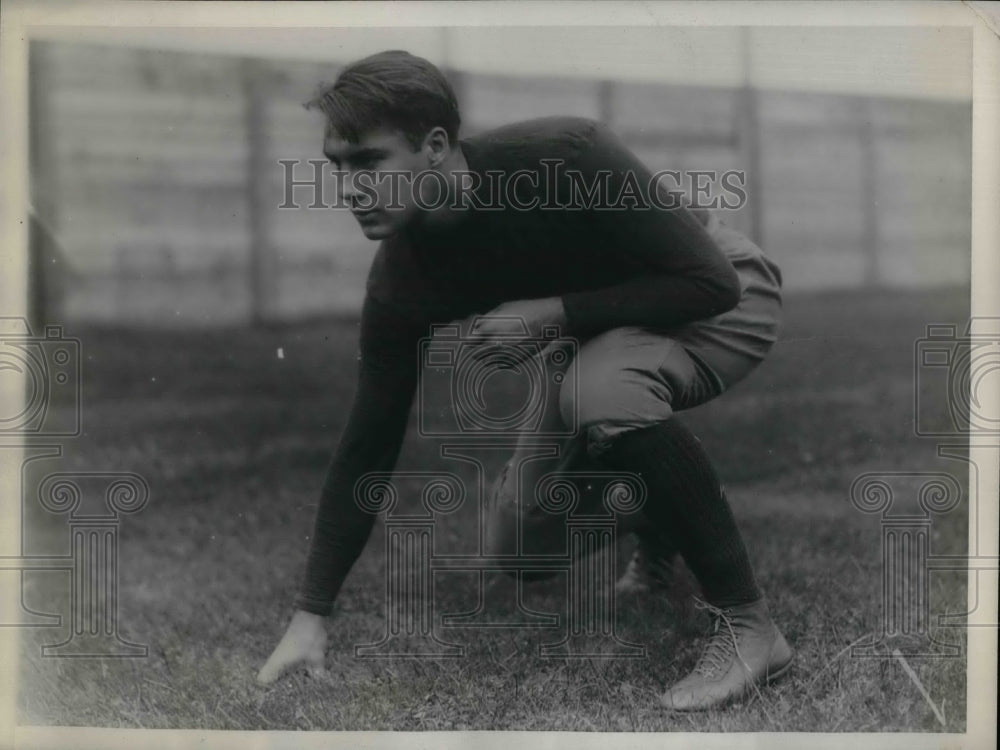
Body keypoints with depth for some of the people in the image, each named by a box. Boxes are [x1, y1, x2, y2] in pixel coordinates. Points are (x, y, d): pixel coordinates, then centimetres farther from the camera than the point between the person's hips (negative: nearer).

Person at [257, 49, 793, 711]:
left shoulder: (566, 157, -35)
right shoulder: (400, 280, -18)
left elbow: (709, 282, -30)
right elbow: (368, 446, -12)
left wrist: (551, 313, -32)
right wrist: (309, 618, -12)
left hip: (725, 296, -6)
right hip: (608, 328, 6)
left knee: (603, 385, -37)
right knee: (522, 537, -1)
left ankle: (749, 625, -24)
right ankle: (661, 541, 31)